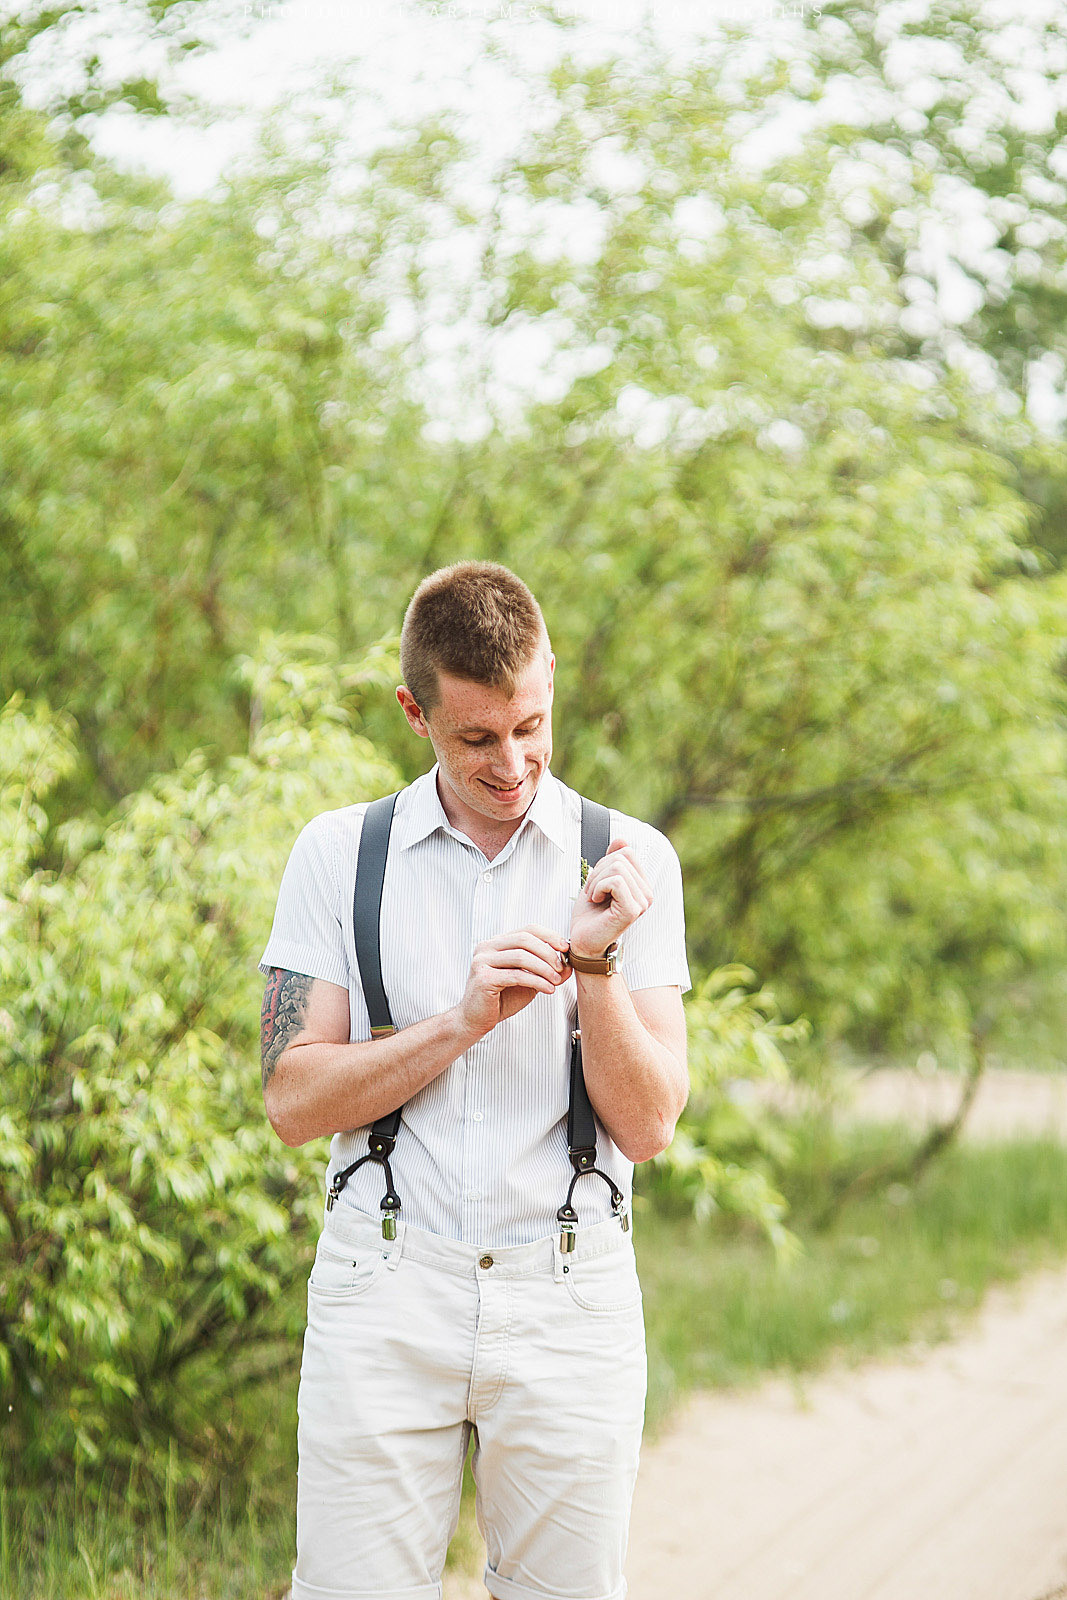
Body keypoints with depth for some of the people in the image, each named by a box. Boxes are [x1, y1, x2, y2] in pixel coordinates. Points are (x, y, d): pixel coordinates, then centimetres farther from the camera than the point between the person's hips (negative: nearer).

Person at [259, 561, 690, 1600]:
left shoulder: (629, 860, 4)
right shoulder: (338, 854, 4)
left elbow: (647, 1126, -1)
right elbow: (293, 1101, -2)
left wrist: (595, 962, -16)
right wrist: (463, 1020, -13)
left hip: (569, 1296, 1)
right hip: (386, 1291, 0)